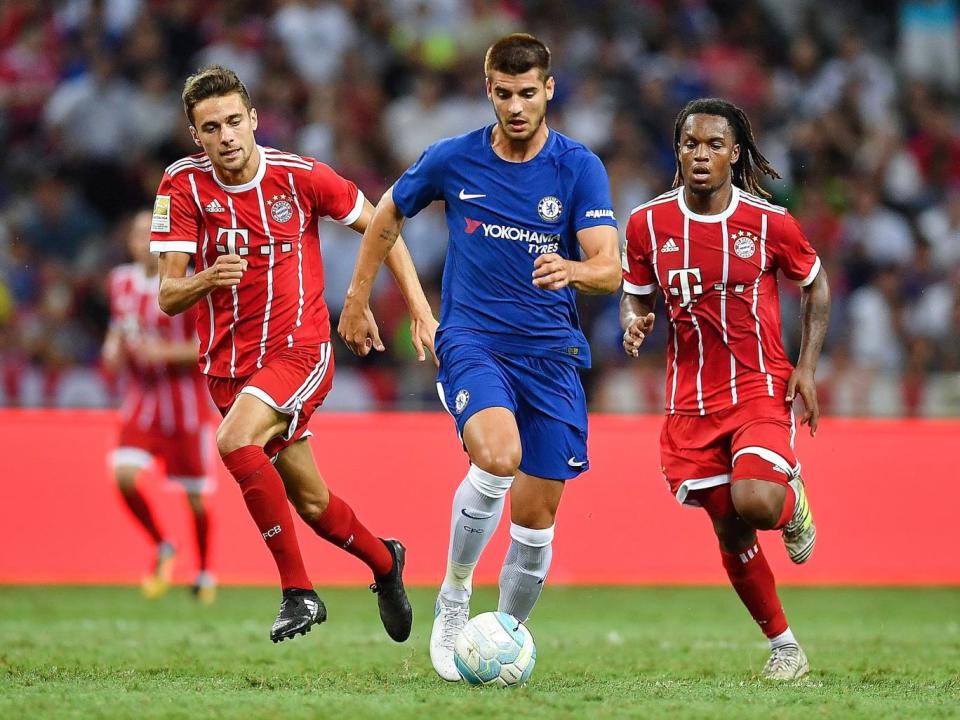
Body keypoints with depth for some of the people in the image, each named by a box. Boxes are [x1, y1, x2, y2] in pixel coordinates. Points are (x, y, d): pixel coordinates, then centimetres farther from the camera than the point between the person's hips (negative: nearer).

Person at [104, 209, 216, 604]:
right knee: (125, 475, -17)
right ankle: (163, 548, 8)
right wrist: (114, 347, -3)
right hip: (141, 398, 4)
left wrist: (166, 352, -24)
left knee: (195, 494, 4)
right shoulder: (121, 282, 3)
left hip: (185, 400, -4)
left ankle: (205, 572, 27)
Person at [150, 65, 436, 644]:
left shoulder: (301, 176, -11)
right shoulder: (183, 185, -8)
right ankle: (384, 561, 44)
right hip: (229, 364, 4)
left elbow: (379, 227, 4)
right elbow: (168, 297, -11)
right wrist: (207, 279, -34)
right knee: (310, 501, 13)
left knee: (235, 441, -31)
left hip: (300, 351, -4)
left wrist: (421, 311, 1)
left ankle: (299, 591, -22)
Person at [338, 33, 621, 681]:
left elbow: (609, 268, -13)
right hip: (471, 338, -2)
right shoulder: (452, 159, -1)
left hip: (552, 353, 2)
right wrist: (357, 300, 19)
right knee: (498, 457, -30)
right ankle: (453, 597, -10)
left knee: (536, 516, 1)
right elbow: (388, 215, 17)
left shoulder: (580, 168, -4)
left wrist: (576, 271, -36)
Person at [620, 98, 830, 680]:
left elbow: (816, 285, 8)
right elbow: (637, 298, 11)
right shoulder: (648, 223, -3)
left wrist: (807, 368, -1)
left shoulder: (770, 223, -8)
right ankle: (784, 645, 23)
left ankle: (792, 504, 11)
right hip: (691, 401, 3)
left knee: (754, 500, -27)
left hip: (761, 389, -3)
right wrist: (635, 325, -13)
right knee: (731, 532, 5)